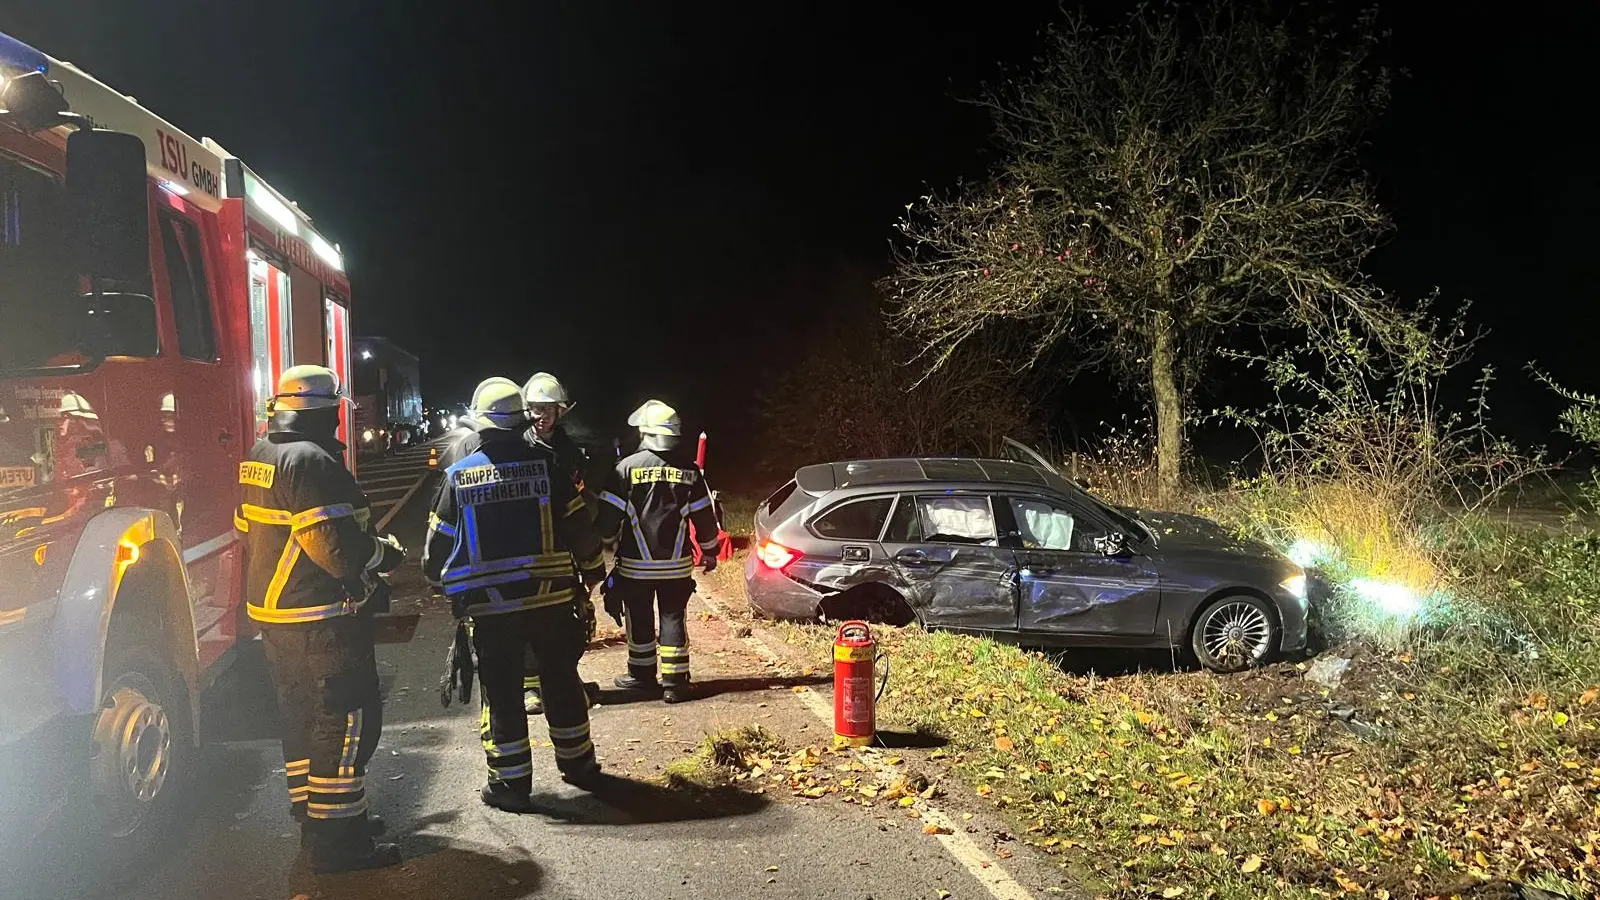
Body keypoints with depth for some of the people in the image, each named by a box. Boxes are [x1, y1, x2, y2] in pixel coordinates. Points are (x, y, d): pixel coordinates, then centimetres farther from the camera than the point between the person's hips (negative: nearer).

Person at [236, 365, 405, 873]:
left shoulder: (259, 458, 10)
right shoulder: (311, 461, -21)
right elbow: (337, 546, -26)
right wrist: (386, 552, -7)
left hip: (274, 615, 10)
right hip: (322, 622, -10)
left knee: (303, 720, 19)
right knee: (345, 723, -3)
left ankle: (312, 818, 31)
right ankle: (338, 841, 2)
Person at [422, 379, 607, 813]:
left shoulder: (459, 475, -4)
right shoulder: (544, 465, -6)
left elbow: (440, 542, 3)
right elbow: (578, 527, -3)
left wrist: (440, 581, 22)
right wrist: (593, 571, 13)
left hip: (489, 604, -1)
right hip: (550, 598, 1)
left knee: (502, 692, 8)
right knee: (562, 682, 15)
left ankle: (510, 784, 13)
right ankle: (578, 764, 27)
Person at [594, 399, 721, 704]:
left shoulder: (627, 468, -10)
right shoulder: (689, 470, -2)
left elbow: (608, 517, -7)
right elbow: (704, 517, 3)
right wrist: (709, 551, 17)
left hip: (636, 565, -2)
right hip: (677, 564, 2)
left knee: (640, 621, 11)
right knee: (673, 619, 8)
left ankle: (642, 676, 23)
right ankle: (674, 681, 7)